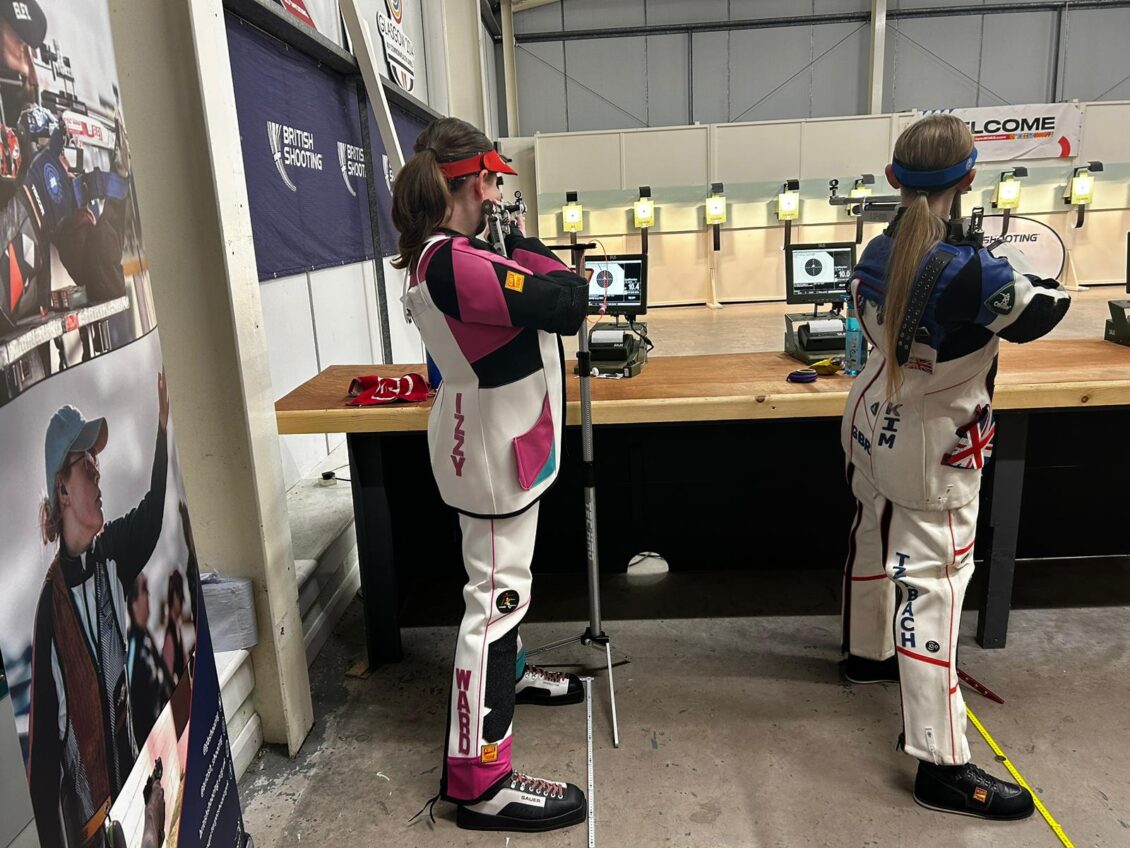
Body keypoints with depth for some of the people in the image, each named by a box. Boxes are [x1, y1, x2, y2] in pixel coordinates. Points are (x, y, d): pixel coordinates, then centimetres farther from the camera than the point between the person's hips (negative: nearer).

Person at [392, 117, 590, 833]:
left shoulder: (437, 255, 5)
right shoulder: (459, 263, -27)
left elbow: (514, 300, 11)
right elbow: (568, 303, -29)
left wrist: (509, 246, -1)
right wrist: (522, 242, -13)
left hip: (502, 441, 10)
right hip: (493, 450, -10)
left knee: (503, 578, 26)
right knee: (496, 593, -5)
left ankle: (507, 672, 49)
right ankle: (478, 778, 6)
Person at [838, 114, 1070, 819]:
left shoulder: (878, 252, -5)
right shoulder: (973, 271, -27)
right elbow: (1041, 311, -9)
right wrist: (1049, 283, 11)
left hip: (872, 423, 8)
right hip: (932, 451, -8)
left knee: (875, 536, 24)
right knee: (932, 581, -4)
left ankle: (868, 653, 49)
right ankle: (943, 765, 4)